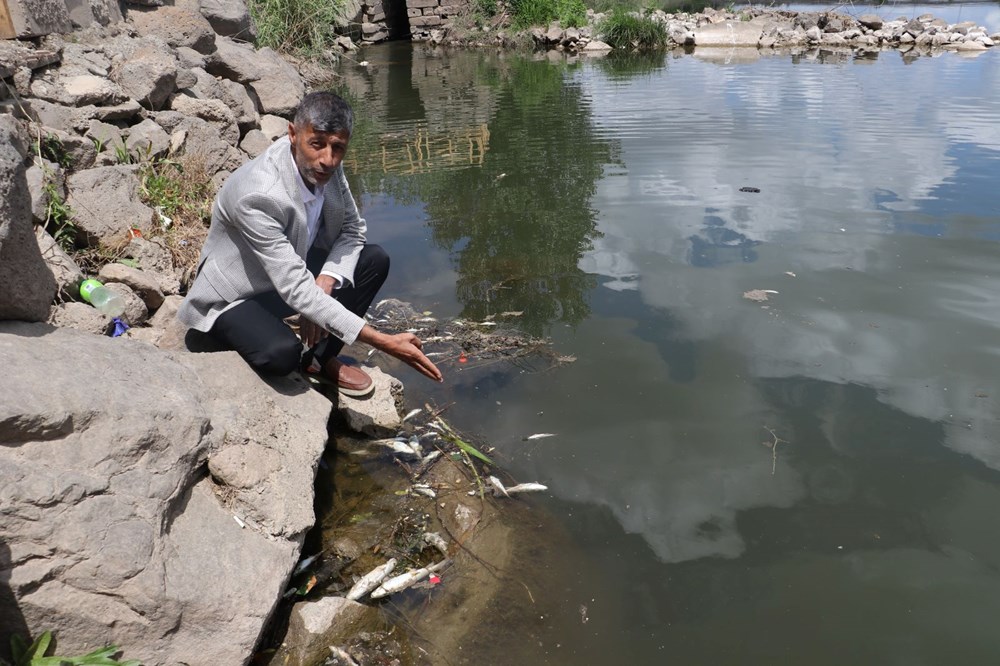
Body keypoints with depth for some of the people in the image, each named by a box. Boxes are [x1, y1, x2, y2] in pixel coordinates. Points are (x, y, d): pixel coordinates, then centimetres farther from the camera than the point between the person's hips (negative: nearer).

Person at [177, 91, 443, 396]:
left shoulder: (325, 166, -14)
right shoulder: (258, 196, -36)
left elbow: (352, 229, -1)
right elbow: (296, 289, -37)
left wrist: (325, 283, -22)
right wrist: (383, 342, -41)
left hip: (294, 270, 7)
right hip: (234, 298, -7)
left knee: (375, 260, -8)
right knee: (282, 354, -35)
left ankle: (322, 357, 3)